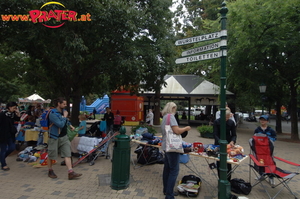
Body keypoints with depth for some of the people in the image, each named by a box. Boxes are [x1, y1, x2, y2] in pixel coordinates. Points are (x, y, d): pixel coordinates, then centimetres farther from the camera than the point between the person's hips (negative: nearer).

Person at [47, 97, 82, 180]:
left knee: (67, 154, -2)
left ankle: (70, 172, -3)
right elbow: (60, 124, -25)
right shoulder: (53, 113, -18)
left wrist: (70, 125, 13)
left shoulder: (63, 111, 8)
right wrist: (65, 116, -15)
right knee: (51, 155, 10)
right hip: (54, 137, -6)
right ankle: (50, 171, 32)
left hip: (64, 137, 7)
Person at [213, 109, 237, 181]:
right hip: (218, 144, -1)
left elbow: (234, 135, 0)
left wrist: (232, 141, -21)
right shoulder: (217, 122, -8)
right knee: (219, 163, 6)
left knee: (228, 163, 0)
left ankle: (228, 180, 13)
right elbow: (215, 134, -13)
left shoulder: (231, 122, -2)